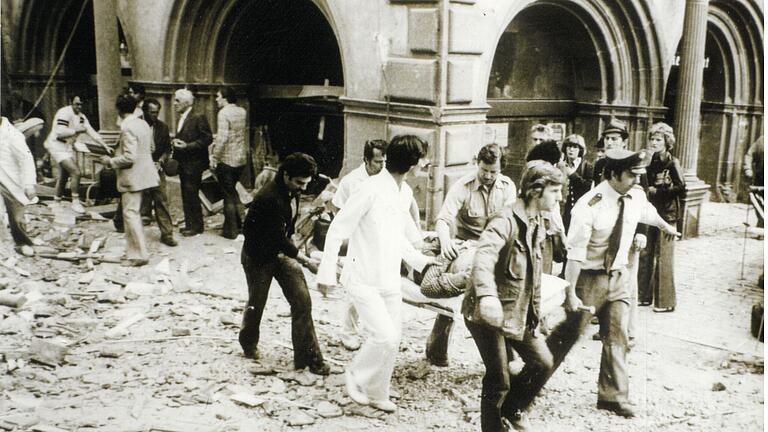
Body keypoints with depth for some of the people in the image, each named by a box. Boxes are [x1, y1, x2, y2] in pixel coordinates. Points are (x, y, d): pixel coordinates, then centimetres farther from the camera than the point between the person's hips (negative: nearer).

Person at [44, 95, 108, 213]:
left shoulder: (81, 117, 9)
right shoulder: (65, 113, -19)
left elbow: (92, 132, 8)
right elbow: (60, 132, -28)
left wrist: (105, 146, 1)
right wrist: (77, 130, -22)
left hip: (67, 147, 9)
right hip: (57, 147, -9)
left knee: (63, 177, 17)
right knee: (76, 172, -17)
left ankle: (56, 202, 30)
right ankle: (75, 202, -9)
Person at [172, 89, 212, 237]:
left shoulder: (198, 117, -12)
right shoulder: (181, 119, 15)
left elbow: (207, 139, -16)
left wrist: (187, 146, -19)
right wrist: (176, 142, 5)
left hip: (193, 163, -9)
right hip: (183, 163, 9)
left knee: (191, 195, -6)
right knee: (186, 196, 12)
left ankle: (196, 226, 3)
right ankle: (189, 224, 21)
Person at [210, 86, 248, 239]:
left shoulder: (224, 113, -15)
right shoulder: (242, 111, 6)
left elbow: (222, 138, -23)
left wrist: (214, 159, -17)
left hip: (227, 159, -7)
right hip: (241, 158, 7)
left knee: (228, 194, 3)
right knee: (233, 191, 22)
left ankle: (230, 230, 9)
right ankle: (238, 224, 26)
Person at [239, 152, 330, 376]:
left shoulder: (291, 192, -2)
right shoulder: (268, 198, -30)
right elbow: (277, 236, -30)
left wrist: (291, 251, 9)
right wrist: (301, 256, -30)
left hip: (283, 252, 7)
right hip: (259, 257, -7)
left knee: (302, 302, -4)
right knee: (256, 304, 13)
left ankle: (307, 356, 2)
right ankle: (249, 343, 42)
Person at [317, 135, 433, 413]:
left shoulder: (400, 192, 7)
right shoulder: (372, 189, -19)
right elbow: (338, 229, -15)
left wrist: (420, 261, 16)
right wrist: (327, 273, -14)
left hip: (389, 281, 8)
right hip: (364, 281, -8)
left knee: (393, 339, 11)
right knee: (384, 336, -15)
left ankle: (377, 395, 29)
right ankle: (356, 376, 11)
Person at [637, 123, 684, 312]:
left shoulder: (672, 163, -8)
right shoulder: (651, 162, 11)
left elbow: (681, 188, -17)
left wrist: (656, 191, -14)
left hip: (666, 214, -6)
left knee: (663, 258, -2)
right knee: (645, 255, 9)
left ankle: (665, 302, 6)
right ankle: (644, 295, 20)